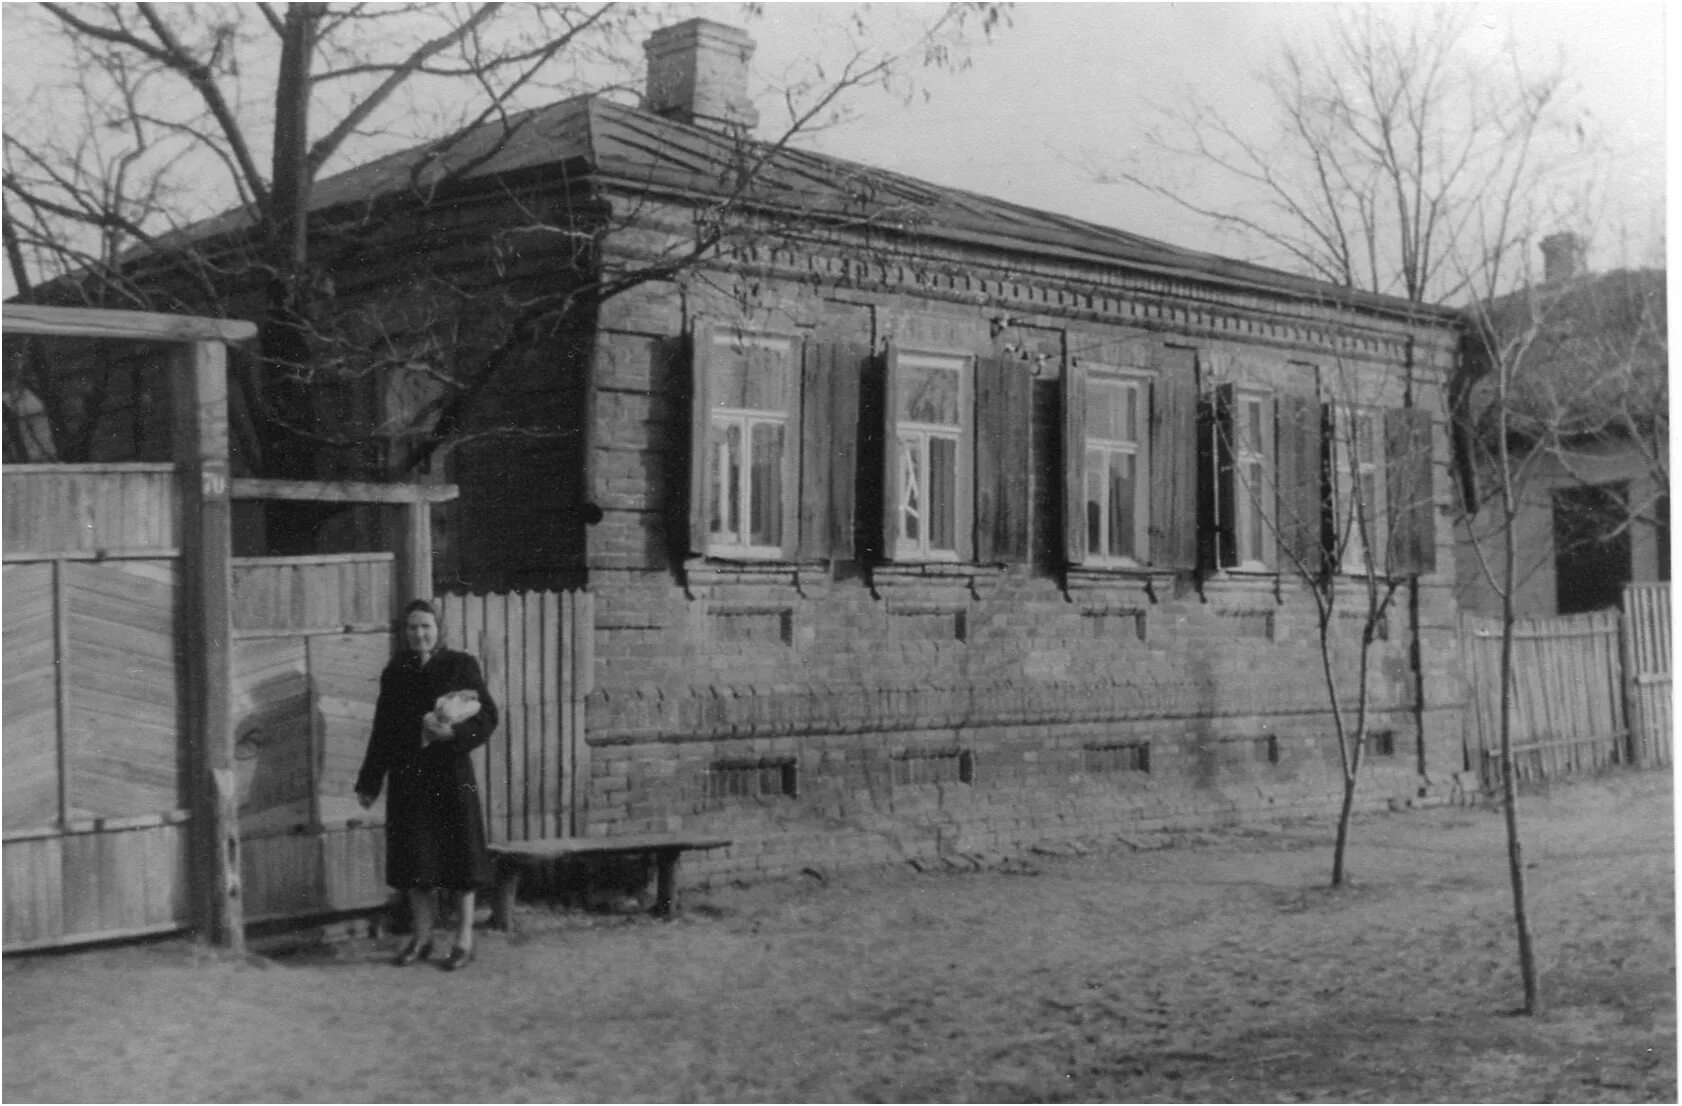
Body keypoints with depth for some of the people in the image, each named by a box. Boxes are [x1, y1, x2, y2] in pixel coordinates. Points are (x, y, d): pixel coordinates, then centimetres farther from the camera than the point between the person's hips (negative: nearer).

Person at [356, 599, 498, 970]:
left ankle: (464, 940, 11)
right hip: (408, 776, 4)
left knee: (458, 854, 2)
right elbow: (383, 729, 12)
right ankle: (421, 937, 18)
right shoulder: (396, 671, 8)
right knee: (415, 859, 6)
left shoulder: (461, 666, -2)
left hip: (451, 775, -3)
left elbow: (487, 717, -4)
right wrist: (369, 782, 11)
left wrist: (453, 732, -22)